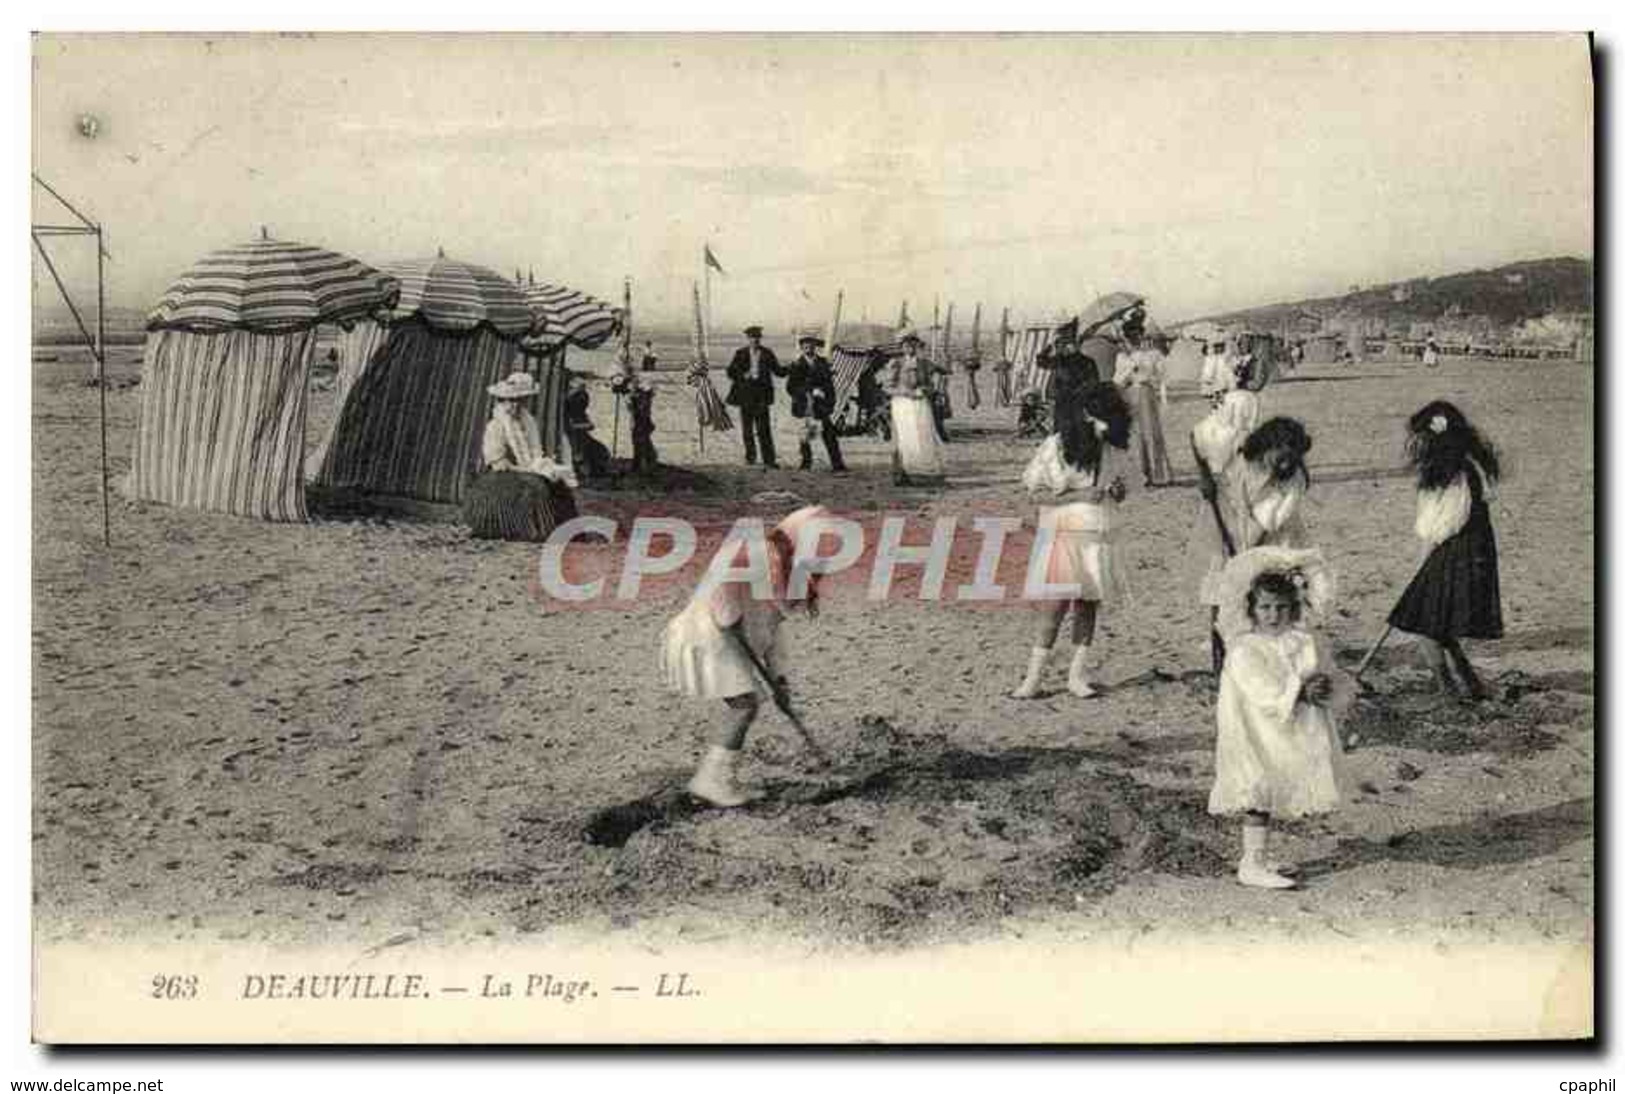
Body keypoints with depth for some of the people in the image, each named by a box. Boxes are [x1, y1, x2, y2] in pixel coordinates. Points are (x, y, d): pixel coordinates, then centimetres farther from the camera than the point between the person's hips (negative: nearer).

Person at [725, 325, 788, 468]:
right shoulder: (740, 354, 4)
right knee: (747, 429, 8)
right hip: (746, 394, 1)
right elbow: (731, 372, 3)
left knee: (764, 429, -7)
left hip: (761, 395, -1)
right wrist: (743, 375, -15)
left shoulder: (767, 354, 5)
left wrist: (789, 370, -14)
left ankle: (769, 460, -9)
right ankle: (750, 456, 22)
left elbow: (778, 370, 4)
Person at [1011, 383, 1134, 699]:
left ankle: (1078, 676, 11)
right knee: (1055, 607, -8)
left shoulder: (1101, 448, 9)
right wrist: (1079, 496, -17)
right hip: (1067, 534, -6)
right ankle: (1032, 677, -3)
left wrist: (1116, 491, -2)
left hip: (1100, 537, 6)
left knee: (1089, 606, 6)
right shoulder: (1056, 446, -9)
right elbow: (1034, 489, -11)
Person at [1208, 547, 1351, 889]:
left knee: (1266, 796, 14)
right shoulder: (1244, 651, -13)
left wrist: (1327, 687, -18)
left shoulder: (1307, 644, 5)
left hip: (1294, 738, 6)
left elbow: (1343, 687, 4)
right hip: (1258, 737, -6)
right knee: (1258, 794, -5)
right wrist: (1300, 691, -28)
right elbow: (1264, 694, -23)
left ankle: (1256, 856, 25)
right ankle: (1252, 864, -2)